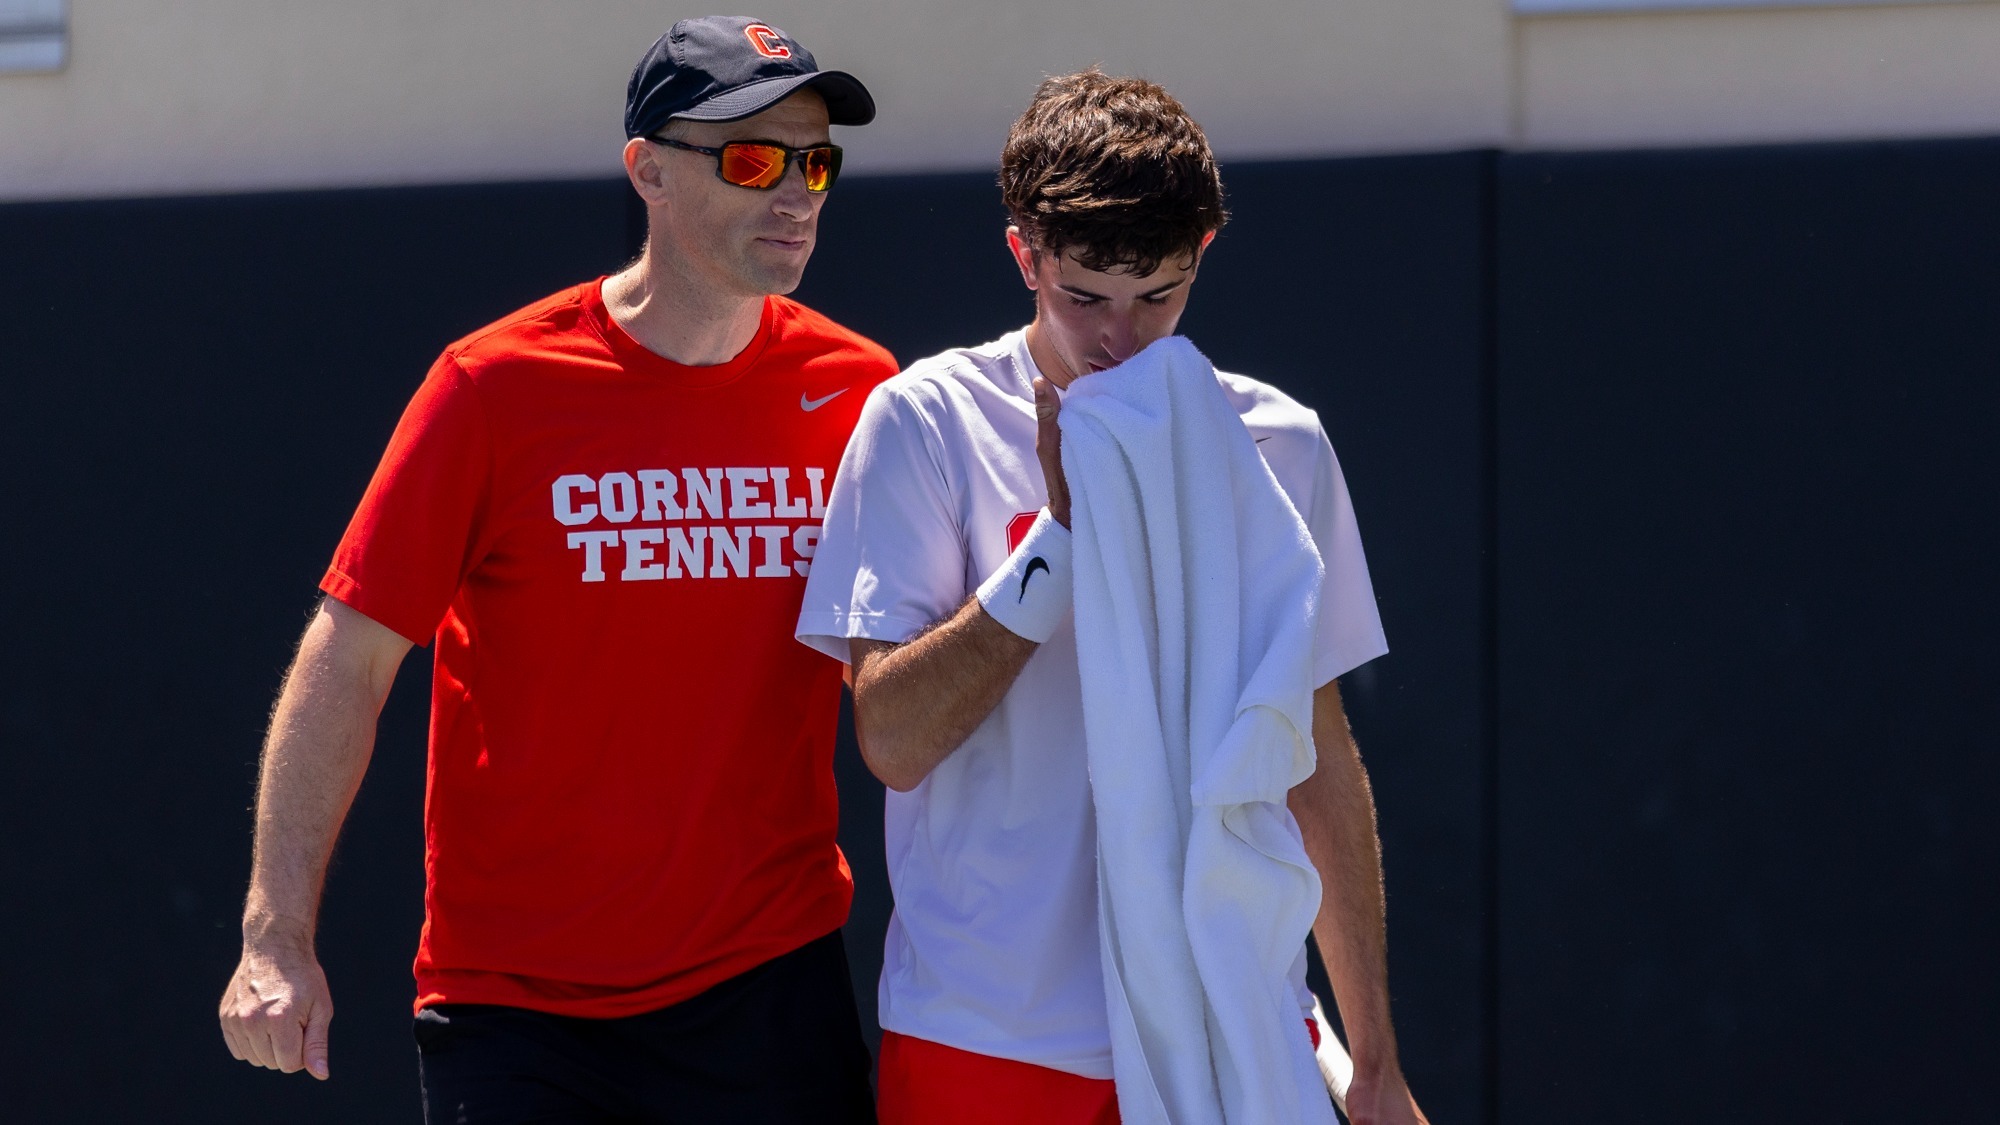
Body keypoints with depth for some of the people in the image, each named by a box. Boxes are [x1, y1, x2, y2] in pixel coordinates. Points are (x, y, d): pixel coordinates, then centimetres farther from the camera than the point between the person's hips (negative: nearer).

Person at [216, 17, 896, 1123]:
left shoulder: (858, 391, 3)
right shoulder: (499, 386, -6)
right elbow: (350, 660, -5)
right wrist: (276, 938, -10)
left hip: (770, 982, 2)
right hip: (512, 1008, -2)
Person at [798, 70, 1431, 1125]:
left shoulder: (1277, 444, 6)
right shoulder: (927, 421, -3)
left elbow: (1319, 761, 12)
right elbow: (892, 741, -11)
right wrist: (1062, 525, -16)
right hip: (984, 1034, -2)